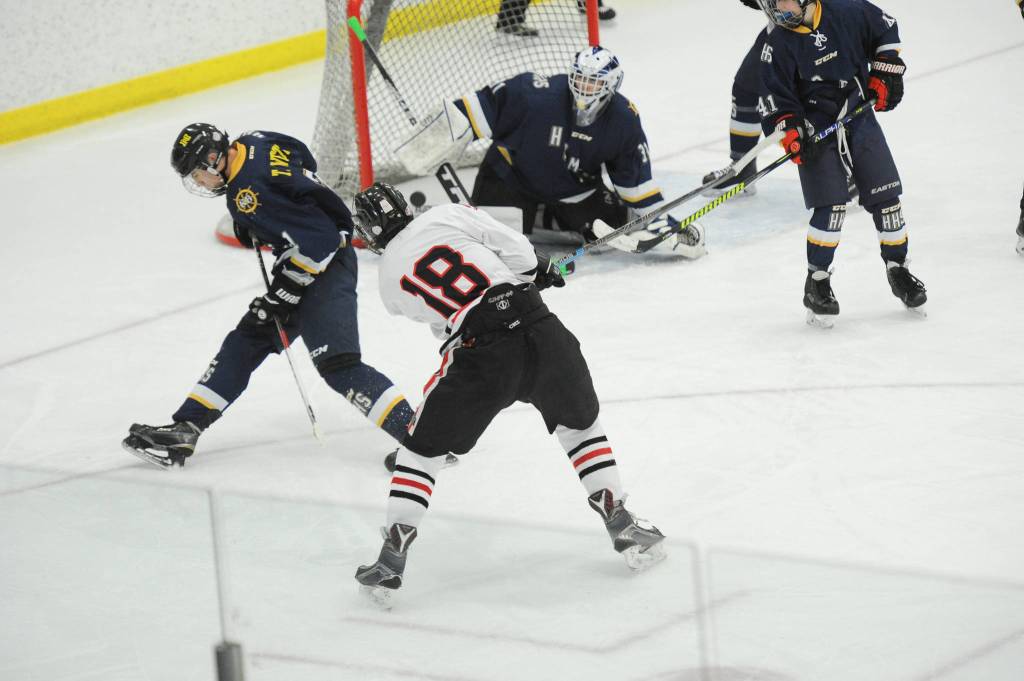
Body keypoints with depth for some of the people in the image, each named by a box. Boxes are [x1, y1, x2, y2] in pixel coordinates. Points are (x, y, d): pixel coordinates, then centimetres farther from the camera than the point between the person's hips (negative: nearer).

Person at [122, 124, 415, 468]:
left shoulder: (248, 191, -24)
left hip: (327, 268, -11)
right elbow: (305, 161, 22)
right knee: (245, 342, 10)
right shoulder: (254, 142, 3)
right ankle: (185, 429, 11)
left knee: (337, 363, -21)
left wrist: (283, 294, -17)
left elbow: (314, 240, -26)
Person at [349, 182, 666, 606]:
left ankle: (392, 557, 10)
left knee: (422, 449, 16)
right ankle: (622, 525, 21)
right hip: (536, 324, 1)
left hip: (478, 354, -1)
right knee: (581, 425, 25)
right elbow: (513, 247, 2)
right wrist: (538, 270, 25)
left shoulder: (390, 278, 16)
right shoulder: (448, 216, 9)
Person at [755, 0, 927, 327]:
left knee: (886, 198, 5)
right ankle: (817, 283, -2)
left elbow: (885, 29, 8)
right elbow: (774, 95, -8)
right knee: (830, 207, -13)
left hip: (860, 119, 3)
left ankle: (898, 269, 23)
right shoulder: (778, 46, -10)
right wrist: (790, 131, -20)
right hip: (816, 132, -3)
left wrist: (885, 73, 1)